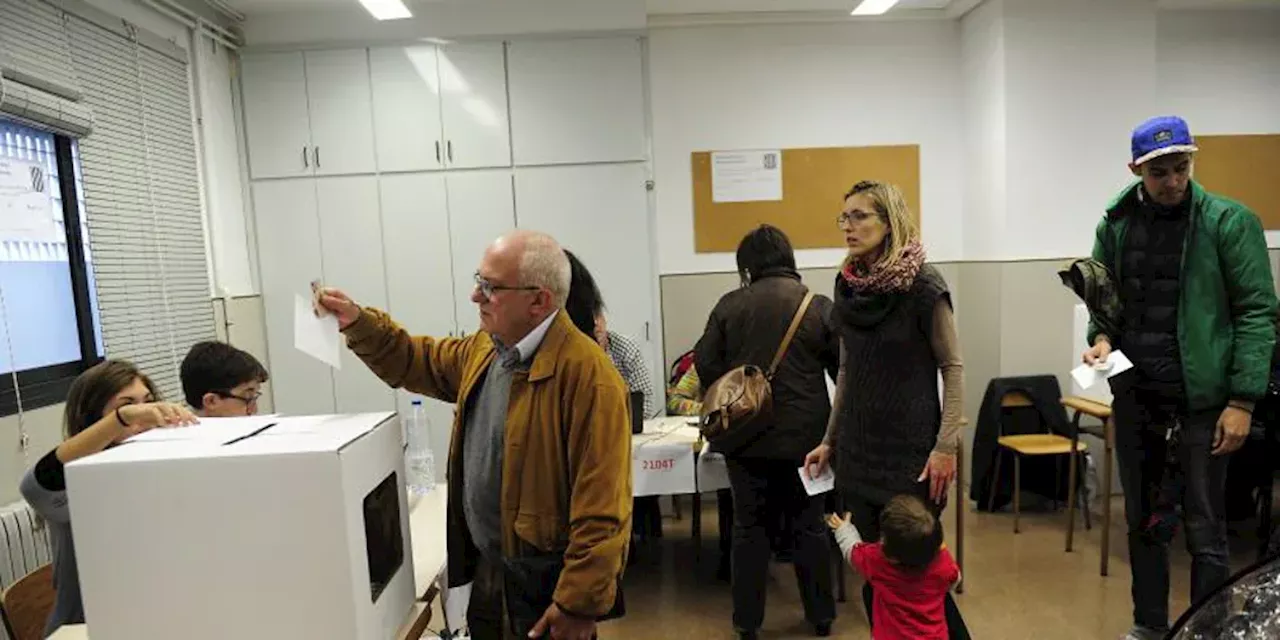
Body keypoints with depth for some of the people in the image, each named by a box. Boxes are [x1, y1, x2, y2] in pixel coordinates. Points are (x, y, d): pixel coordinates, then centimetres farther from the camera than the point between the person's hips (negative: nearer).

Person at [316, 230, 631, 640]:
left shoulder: (588, 374, -25)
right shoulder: (483, 351, 3)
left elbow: (601, 509, -25)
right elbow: (417, 362, 20)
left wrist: (580, 604, -22)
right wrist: (357, 322, 5)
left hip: (544, 583, -8)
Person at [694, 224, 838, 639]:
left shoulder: (729, 305, -4)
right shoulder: (819, 306, -5)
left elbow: (706, 364, -2)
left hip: (747, 438, 0)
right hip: (804, 437, 0)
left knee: (749, 528, 11)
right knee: (809, 527, 15)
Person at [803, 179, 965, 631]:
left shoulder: (923, 285, -12)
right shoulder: (847, 284, 3)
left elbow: (952, 368, -9)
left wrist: (946, 446, -15)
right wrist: (830, 440, 12)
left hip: (910, 447, -5)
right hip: (858, 447, 5)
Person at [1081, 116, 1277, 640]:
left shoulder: (1229, 221, -7)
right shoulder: (1115, 224, 4)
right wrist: (1102, 336, -8)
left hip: (1200, 400, -3)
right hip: (1133, 397, 4)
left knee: (1204, 532, 7)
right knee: (1143, 522, 15)